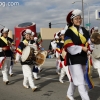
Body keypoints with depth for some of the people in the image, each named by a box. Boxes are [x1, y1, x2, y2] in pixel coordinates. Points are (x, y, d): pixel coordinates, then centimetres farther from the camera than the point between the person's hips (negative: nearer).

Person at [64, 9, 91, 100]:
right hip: (74, 59, -6)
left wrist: (89, 47, -11)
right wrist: (82, 48, -21)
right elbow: (69, 47, -16)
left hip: (83, 58, 6)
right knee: (80, 81, -8)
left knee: (75, 79, 19)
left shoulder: (84, 31, 9)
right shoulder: (69, 32, -9)